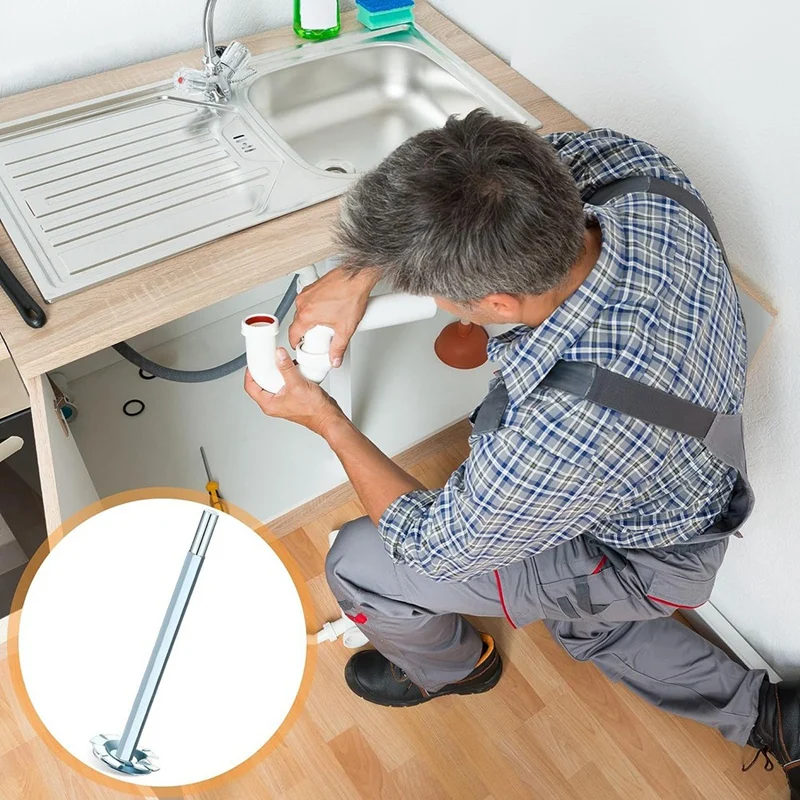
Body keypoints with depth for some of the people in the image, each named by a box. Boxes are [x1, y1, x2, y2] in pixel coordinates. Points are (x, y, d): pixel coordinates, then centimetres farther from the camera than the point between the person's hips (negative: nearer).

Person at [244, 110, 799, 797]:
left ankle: (451, 668, 29)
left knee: (357, 564, -5)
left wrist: (325, 420, -15)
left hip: (636, 557, -7)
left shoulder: (562, 428, -47)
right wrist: (360, 272, -18)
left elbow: (434, 547, -26)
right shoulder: (644, 178, -29)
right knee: (587, 628, 35)